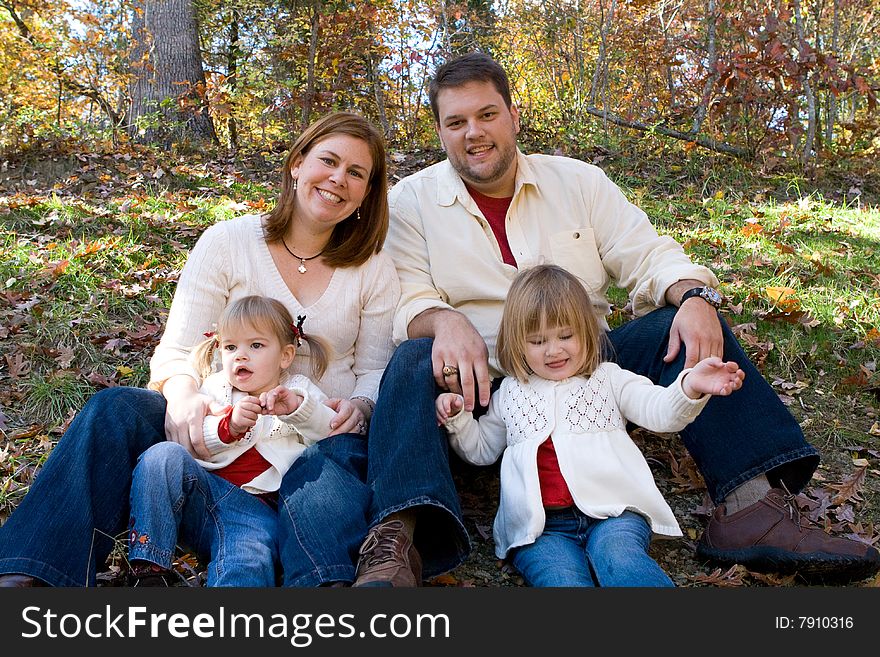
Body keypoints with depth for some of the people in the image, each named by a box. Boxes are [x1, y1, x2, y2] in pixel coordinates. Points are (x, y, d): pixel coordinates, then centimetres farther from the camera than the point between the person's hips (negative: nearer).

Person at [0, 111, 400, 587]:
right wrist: (182, 396, -23)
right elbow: (178, 351, 1)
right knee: (115, 409, -28)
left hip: (322, 433, 0)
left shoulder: (374, 268, 10)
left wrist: (359, 406, -15)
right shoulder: (226, 242, 5)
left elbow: (378, 370, 11)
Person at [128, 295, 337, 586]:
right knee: (164, 454, -26)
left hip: (257, 509, -2)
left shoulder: (299, 391, 18)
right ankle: (149, 569, -23)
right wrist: (229, 425, -14)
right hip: (202, 490, 3)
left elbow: (335, 434, 2)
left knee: (249, 566, -34)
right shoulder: (215, 387, 21)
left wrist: (298, 408, -16)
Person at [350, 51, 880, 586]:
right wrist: (445, 322, -30)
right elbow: (408, 301, -5)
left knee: (687, 328, -17)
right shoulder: (412, 200, 5)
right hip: (483, 386, -2)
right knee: (414, 361, -32)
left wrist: (695, 296, -19)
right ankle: (398, 538, -47)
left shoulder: (578, 181, 11)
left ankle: (751, 505, -27)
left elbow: (649, 255, 4)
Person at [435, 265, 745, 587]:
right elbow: (482, 449, 31)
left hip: (612, 512, 0)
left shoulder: (608, 378, 16)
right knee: (561, 577, -31)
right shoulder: (509, 394, 22)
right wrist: (458, 419, 11)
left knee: (617, 557, -35)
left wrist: (691, 386, -21)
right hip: (541, 525, 1)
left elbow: (660, 411, 2)